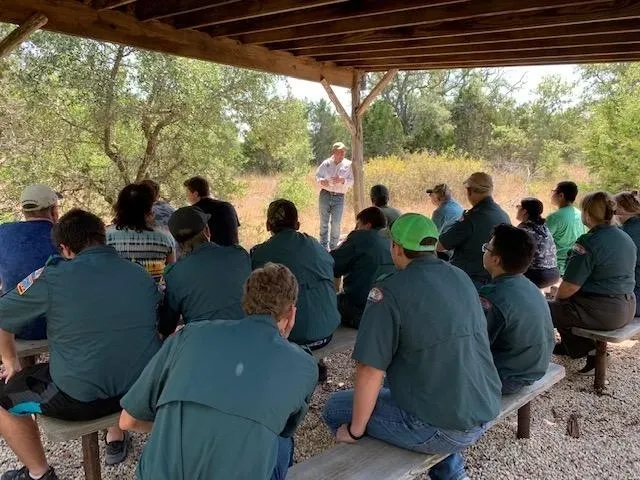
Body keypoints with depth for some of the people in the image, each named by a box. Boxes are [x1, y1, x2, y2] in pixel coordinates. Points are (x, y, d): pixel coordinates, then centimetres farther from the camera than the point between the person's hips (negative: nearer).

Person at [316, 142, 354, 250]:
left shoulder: (348, 165, 0)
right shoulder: (326, 163, 3)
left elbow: (351, 181, -2)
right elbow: (317, 175, 7)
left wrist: (342, 180, -22)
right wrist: (321, 181, -16)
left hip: (339, 197, -1)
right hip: (325, 195, 1)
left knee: (336, 224, -4)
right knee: (324, 222, 7)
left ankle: (333, 248, 11)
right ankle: (323, 247, 17)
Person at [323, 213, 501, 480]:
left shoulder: (391, 290, -16)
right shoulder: (462, 278, 6)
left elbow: (370, 370, -18)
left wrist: (354, 430, -3)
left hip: (441, 429, -7)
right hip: (484, 415, 7)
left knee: (336, 407, 10)